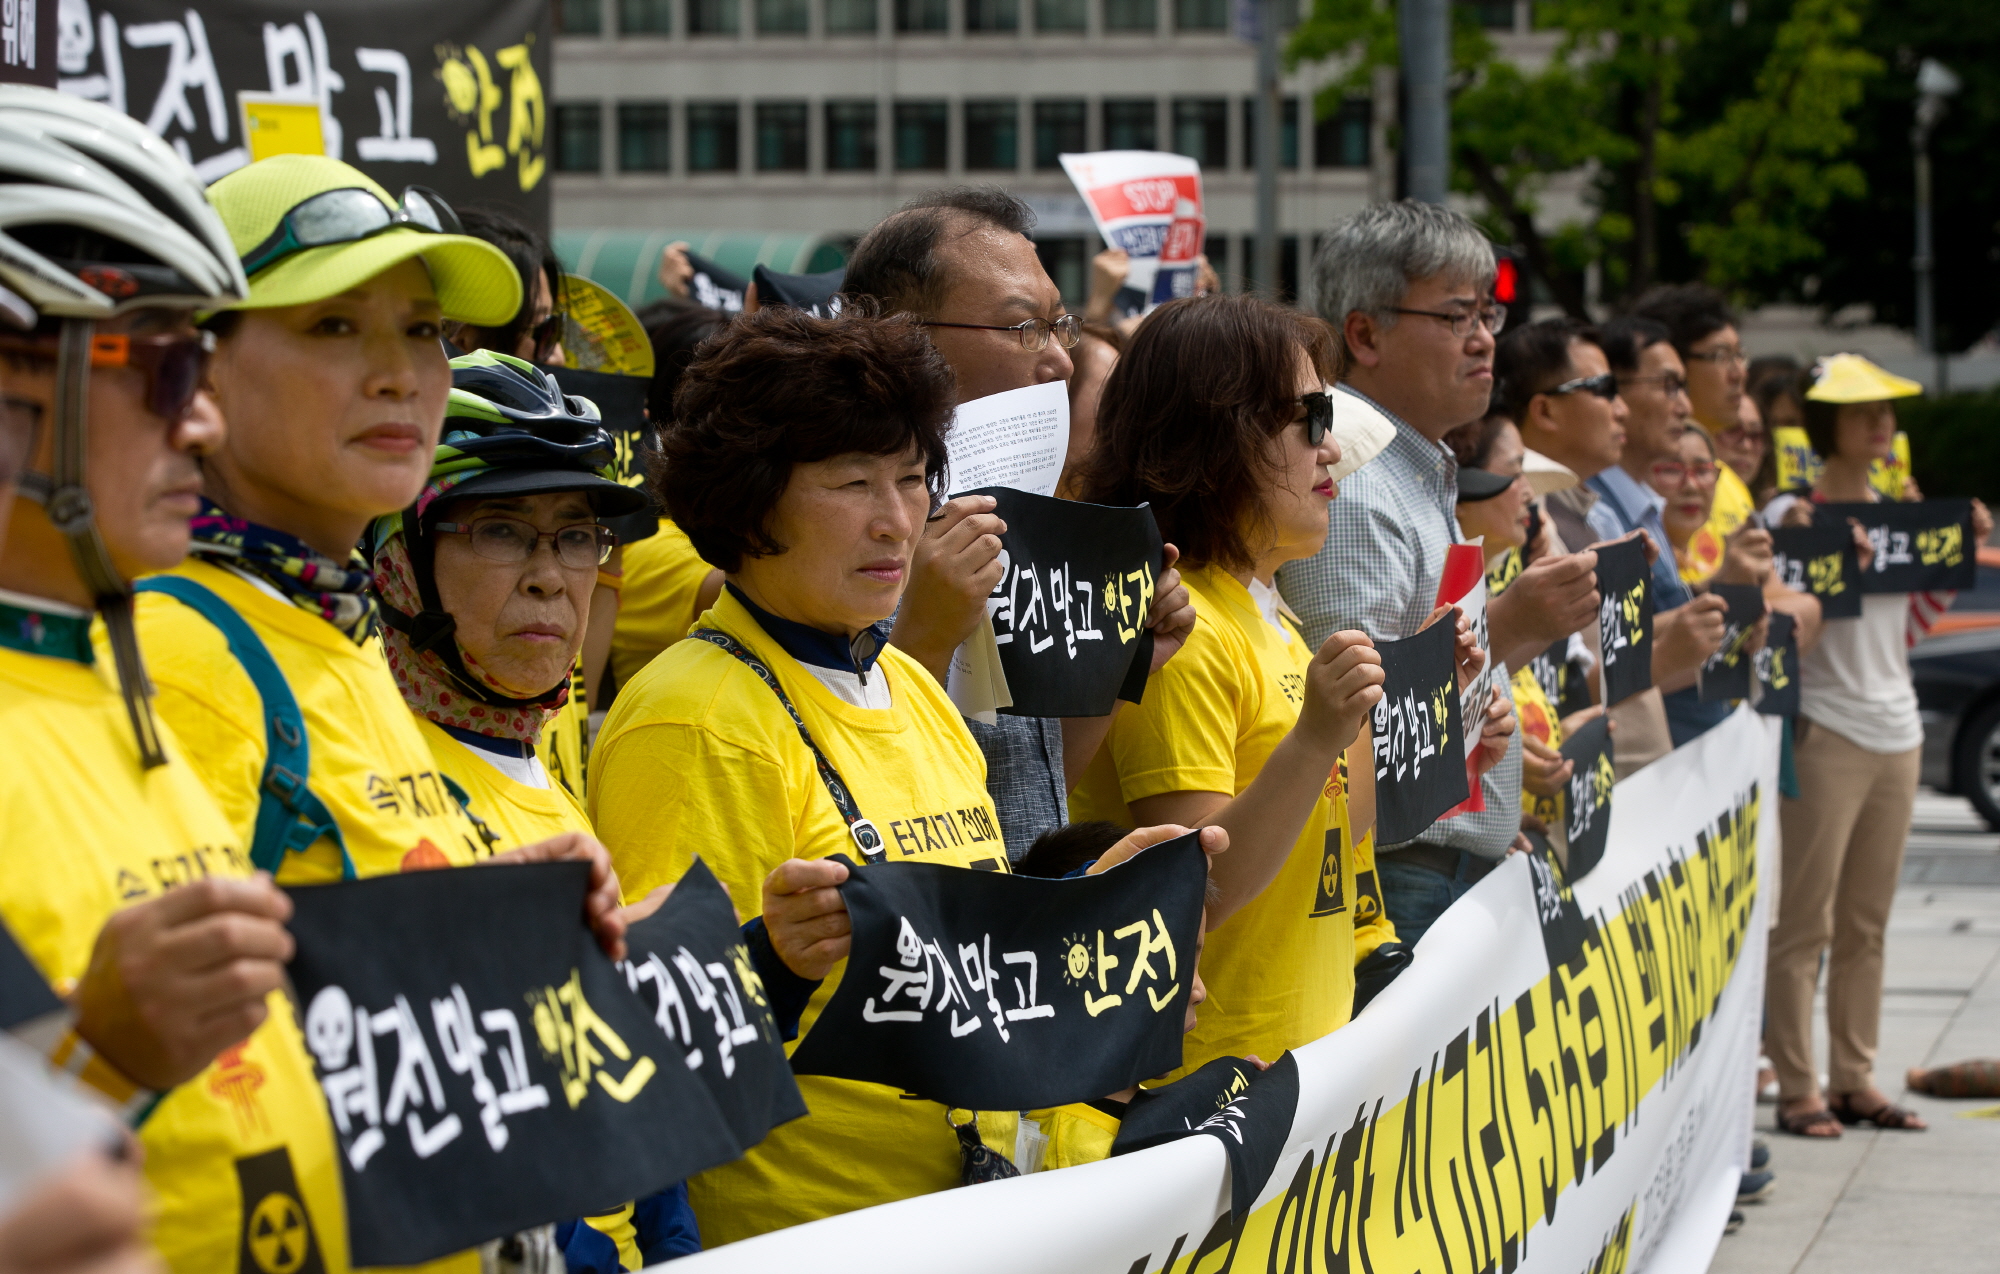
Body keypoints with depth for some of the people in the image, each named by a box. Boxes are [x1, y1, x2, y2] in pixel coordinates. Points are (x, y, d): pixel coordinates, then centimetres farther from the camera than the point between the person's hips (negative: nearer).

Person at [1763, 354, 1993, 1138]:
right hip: (1824, 729, -7)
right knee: (1806, 921, -4)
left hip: (1896, 729, 7)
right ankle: (1797, 1088, -1)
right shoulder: (1792, 514, -7)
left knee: (1866, 923, 11)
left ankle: (1855, 1079, 16)